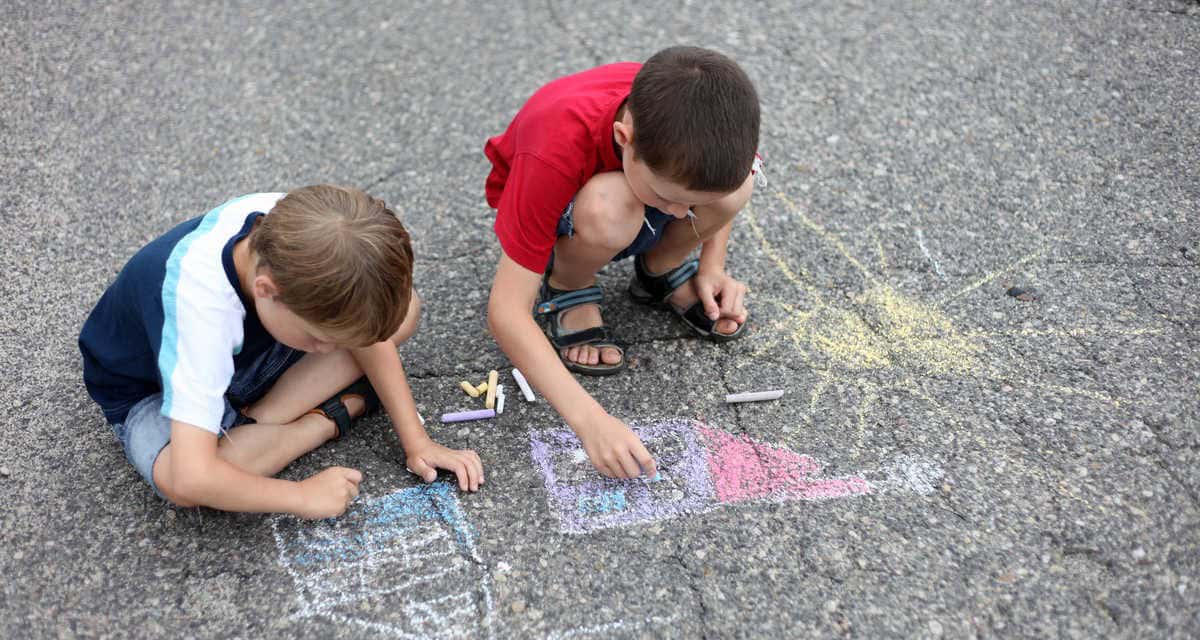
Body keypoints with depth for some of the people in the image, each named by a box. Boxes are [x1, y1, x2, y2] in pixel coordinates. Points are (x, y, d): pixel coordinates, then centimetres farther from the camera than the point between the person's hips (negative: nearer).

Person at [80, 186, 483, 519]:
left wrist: (416, 441, -16)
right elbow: (190, 478, -46)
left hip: (247, 353, 5)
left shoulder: (292, 224, -28)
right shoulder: (199, 306, -43)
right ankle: (335, 414, -14)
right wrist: (303, 496, -34)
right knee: (174, 478, -39)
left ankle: (251, 427, -11)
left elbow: (368, 329, -13)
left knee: (403, 311, -11)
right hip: (152, 391, -5)